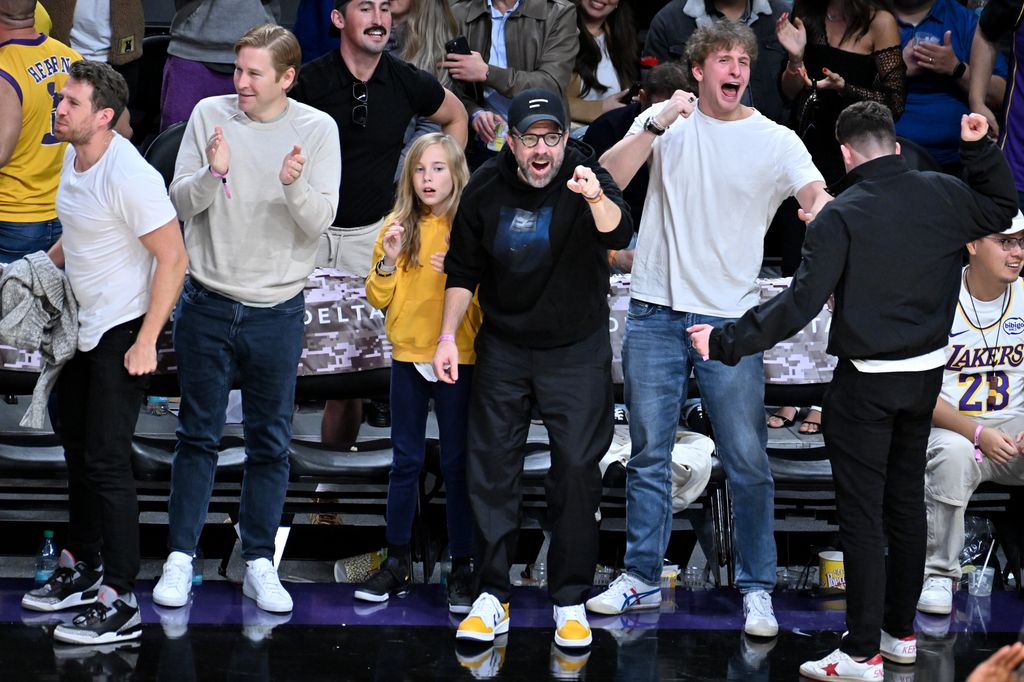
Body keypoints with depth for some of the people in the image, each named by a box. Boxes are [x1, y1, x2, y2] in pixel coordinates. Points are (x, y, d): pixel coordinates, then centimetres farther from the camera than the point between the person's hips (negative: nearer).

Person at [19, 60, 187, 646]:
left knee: (107, 461, -9)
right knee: (78, 449, 19)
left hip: (123, 333, -10)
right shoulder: (75, 159, 5)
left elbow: (174, 258, -23)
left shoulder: (128, 175, -24)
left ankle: (121, 605, -4)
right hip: (81, 328, 10)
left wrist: (146, 342, -23)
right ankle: (82, 570, 34)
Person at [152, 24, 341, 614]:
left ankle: (260, 564, 17)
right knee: (198, 435, 8)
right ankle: (181, 556, 17)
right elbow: (181, 204, -3)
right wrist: (213, 173, -23)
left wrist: (294, 184, -30)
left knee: (271, 443, 8)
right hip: (207, 304, 1)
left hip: (277, 311, 0)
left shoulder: (318, 129, -5)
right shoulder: (210, 116, -2)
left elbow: (320, 221, -10)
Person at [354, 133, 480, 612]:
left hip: (457, 357, -3)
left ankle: (462, 568, 8)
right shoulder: (398, 227, 6)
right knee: (405, 460, 10)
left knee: (456, 463, 2)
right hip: (408, 355, 3)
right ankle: (397, 562, 18)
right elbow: (377, 298, 6)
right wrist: (388, 261, -11)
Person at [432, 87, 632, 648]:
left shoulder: (586, 177, -15)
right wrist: (448, 336, -1)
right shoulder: (486, 188, -6)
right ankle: (491, 596, 13)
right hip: (503, 349, 3)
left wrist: (596, 199, -56)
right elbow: (463, 271, 6)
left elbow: (618, 234, -35)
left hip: (576, 350, -3)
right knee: (490, 469, 4)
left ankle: (571, 601, 9)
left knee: (577, 470, -2)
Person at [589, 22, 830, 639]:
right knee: (649, 454, 9)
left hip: (730, 319, -1)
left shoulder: (775, 141, 0)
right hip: (656, 310, 1)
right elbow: (609, 179, -8)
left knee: (748, 460, -2)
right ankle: (642, 578, 20)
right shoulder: (664, 120, 4)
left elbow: (820, 200, -13)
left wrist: (822, 208, -36)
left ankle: (757, 588, 9)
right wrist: (656, 126, -20)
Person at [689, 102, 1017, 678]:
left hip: (865, 382, -6)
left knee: (862, 513, -2)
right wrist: (980, 149, 14)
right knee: (907, 501, 17)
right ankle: (901, 631, 27)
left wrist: (725, 343, -18)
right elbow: (1003, 209, 19)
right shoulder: (943, 195, -1)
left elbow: (800, 305, -22)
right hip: (926, 373, 6)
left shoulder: (841, 216, -17)